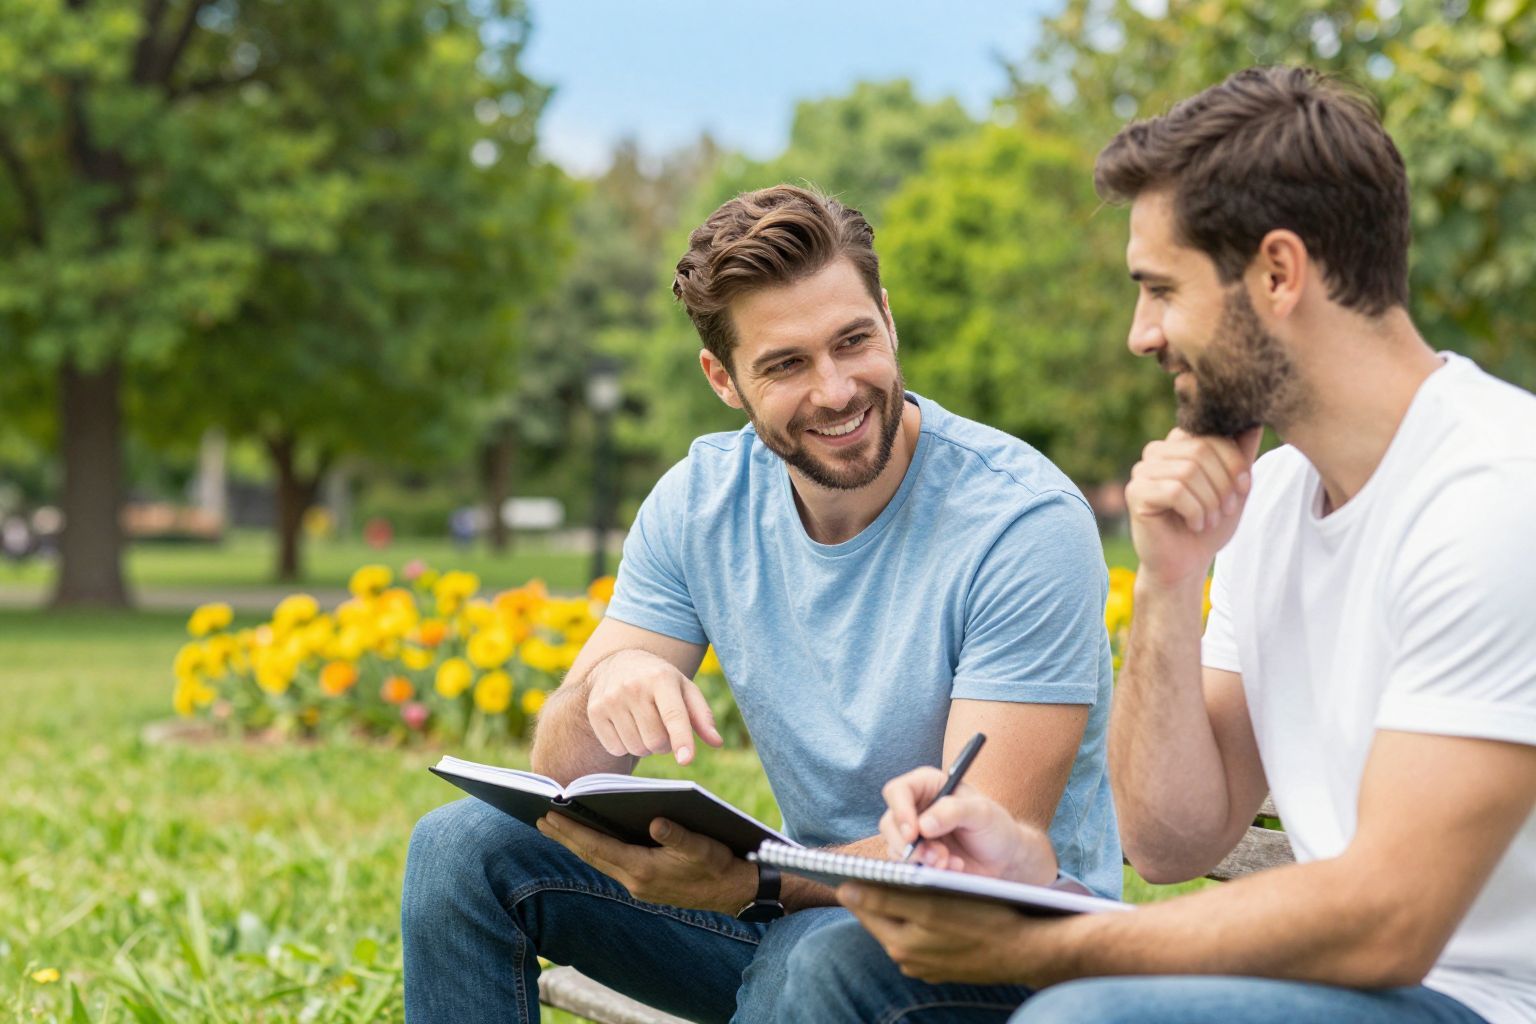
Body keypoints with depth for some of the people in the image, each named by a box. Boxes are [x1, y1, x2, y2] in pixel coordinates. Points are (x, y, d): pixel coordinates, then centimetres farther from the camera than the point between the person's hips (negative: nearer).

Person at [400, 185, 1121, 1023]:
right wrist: (608, 679, -28)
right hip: (808, 894, 6)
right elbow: (564, 791, -3)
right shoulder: (699, 501, -3)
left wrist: (746, 886, -39)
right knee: (464, 846, -8)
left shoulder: (1026, 522, -20)